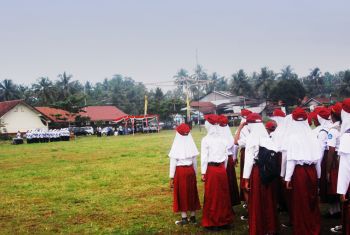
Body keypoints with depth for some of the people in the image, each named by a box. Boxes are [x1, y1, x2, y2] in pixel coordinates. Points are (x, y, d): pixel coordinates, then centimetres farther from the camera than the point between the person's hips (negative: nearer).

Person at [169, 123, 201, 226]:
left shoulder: (176, 147, -10)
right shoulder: (191, 145, 0)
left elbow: (173, 163, -9)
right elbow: (195, 162, 6)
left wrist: (171, 177, -3)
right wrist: (195, 174, 17)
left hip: (180, 172, -4)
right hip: (190, 171, 4)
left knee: (181, 194, 6)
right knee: (192, 193, 13)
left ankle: (184, 218, 9)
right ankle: (193, 217, 20)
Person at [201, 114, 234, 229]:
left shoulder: (206, 140, -10)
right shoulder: (222, 139, 3)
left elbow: (204, 157, -10)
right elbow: (226, 156, 8)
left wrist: (203, 172, -3)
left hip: (211, 170, -4)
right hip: (222, 169, 4)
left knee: (212, 196, 4)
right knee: (223, 195, 13)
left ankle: (213, 222, 12)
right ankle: (224, 220, 23)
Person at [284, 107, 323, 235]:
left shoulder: (293, 138, -12)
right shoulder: (313, 137, 0)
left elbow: (291, 160, -12)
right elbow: (318, 158, 6)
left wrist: (288, 178, -5)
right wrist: (318, 175, 18)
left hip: (299, 172, -4)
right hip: (311, 171, 4)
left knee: (300, 203, 8)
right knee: (312, 201, 17)